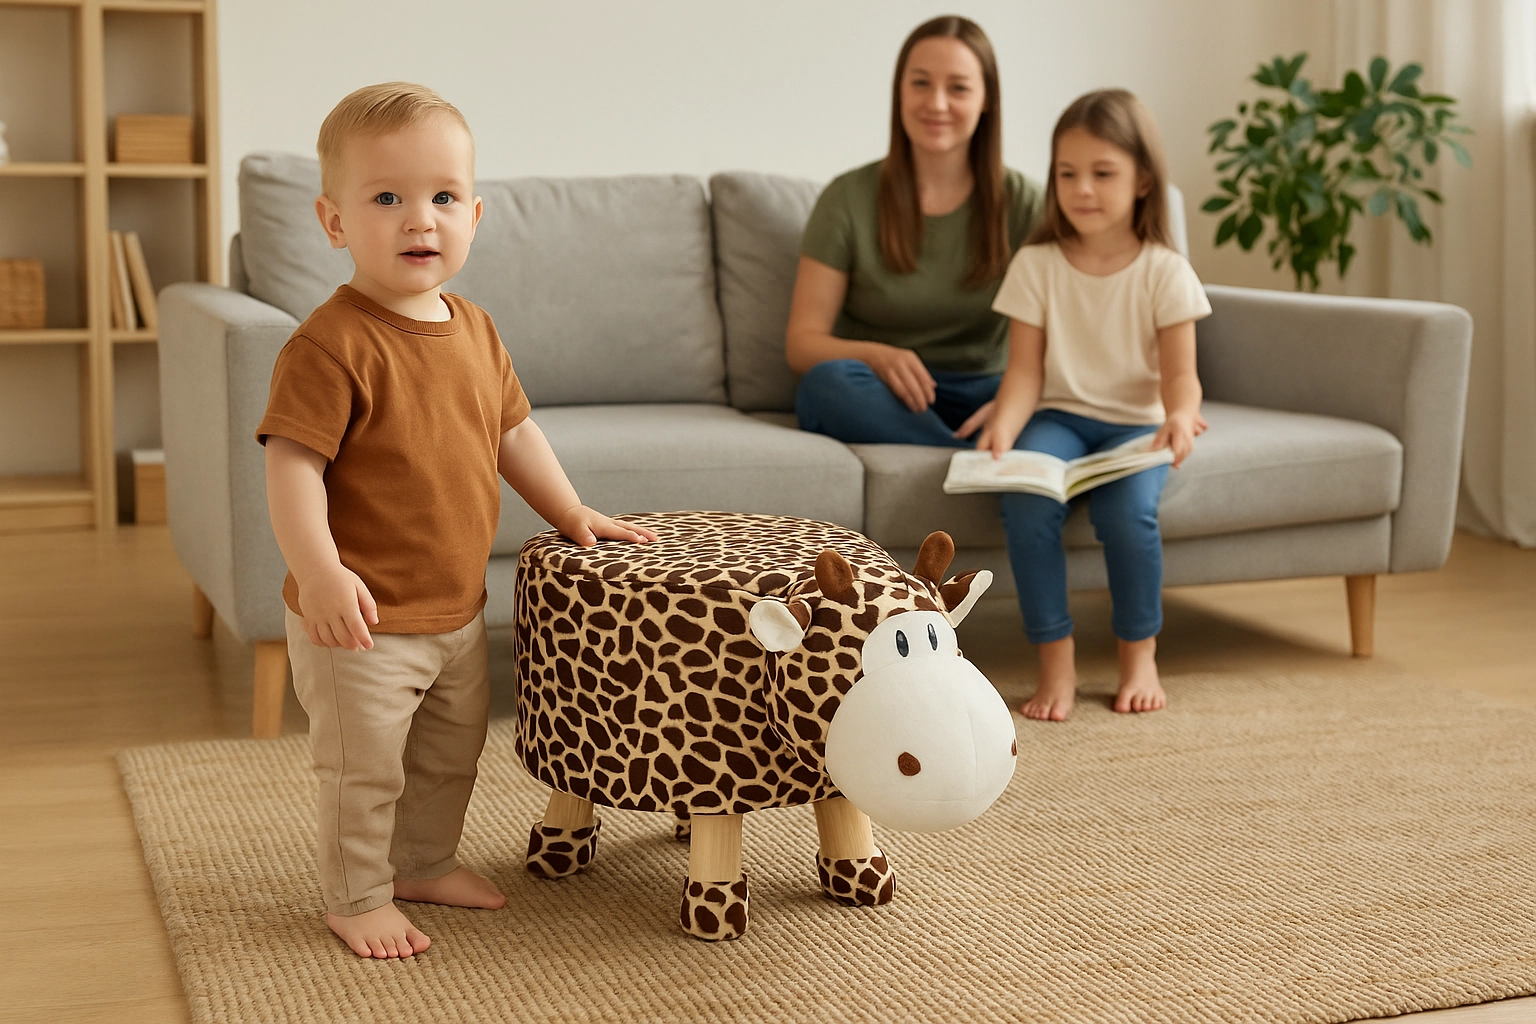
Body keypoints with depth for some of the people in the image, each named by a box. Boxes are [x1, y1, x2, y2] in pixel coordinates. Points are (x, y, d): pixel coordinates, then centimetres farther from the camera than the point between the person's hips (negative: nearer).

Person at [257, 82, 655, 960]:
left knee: (451, 758, 24)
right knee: (365, 772, 6)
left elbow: (513, 430, 17)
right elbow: (293, 464, -26)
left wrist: (571, 512, 16)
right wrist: (319, 571, -35)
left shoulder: (476, 330, 4)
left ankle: (425, 863, 44)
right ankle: (357, 896, 26)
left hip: (458, 611, 8)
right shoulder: (333, 346, -22)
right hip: (363, 621, -8)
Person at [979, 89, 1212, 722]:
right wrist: (1003, 426, -24)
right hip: (1058, 416, 1)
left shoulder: (1164, 272, 0)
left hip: (1135, 422, -1)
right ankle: (1056, 663, -18)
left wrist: (1181, 413, -29)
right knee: (1026, 499, -32)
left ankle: (1139, 656, -7)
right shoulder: (1035, 266, 2)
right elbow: (1025, 371, -3)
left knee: (1128, 507, -33)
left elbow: (1180, 371, -5)